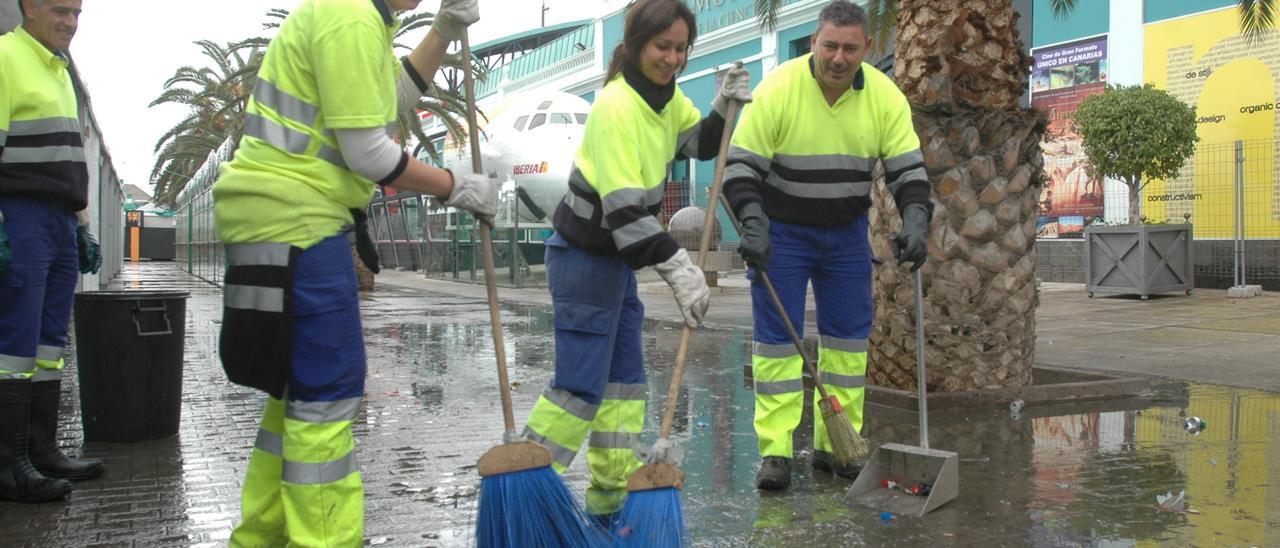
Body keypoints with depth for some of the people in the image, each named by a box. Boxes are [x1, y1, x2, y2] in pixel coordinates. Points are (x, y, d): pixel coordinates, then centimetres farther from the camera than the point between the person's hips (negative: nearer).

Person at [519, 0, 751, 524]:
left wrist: (725, 106, 1)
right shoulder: (616, 107, -23)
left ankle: (612, 489, 22)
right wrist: (677, 265, -33)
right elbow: (623, 206, -29)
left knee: (626, 376, 12)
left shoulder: (666, 95, 4)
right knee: (581, 383, -9)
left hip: (617, 257, 9)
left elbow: (701, 144, 20)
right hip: (584, 258, -9)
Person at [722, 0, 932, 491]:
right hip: (780, 232, -3)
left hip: (846, 234, 4)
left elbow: (908, 169, -6)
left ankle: (836, 446, 16)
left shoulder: (885, 97, -10)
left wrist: (915, 223, -22)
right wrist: (754, 225, -29)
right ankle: (775, 451, -1)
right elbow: (741, 165, -16)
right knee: (777, 336, -6)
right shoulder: (777, 89, -19)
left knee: (849, 336, 5)